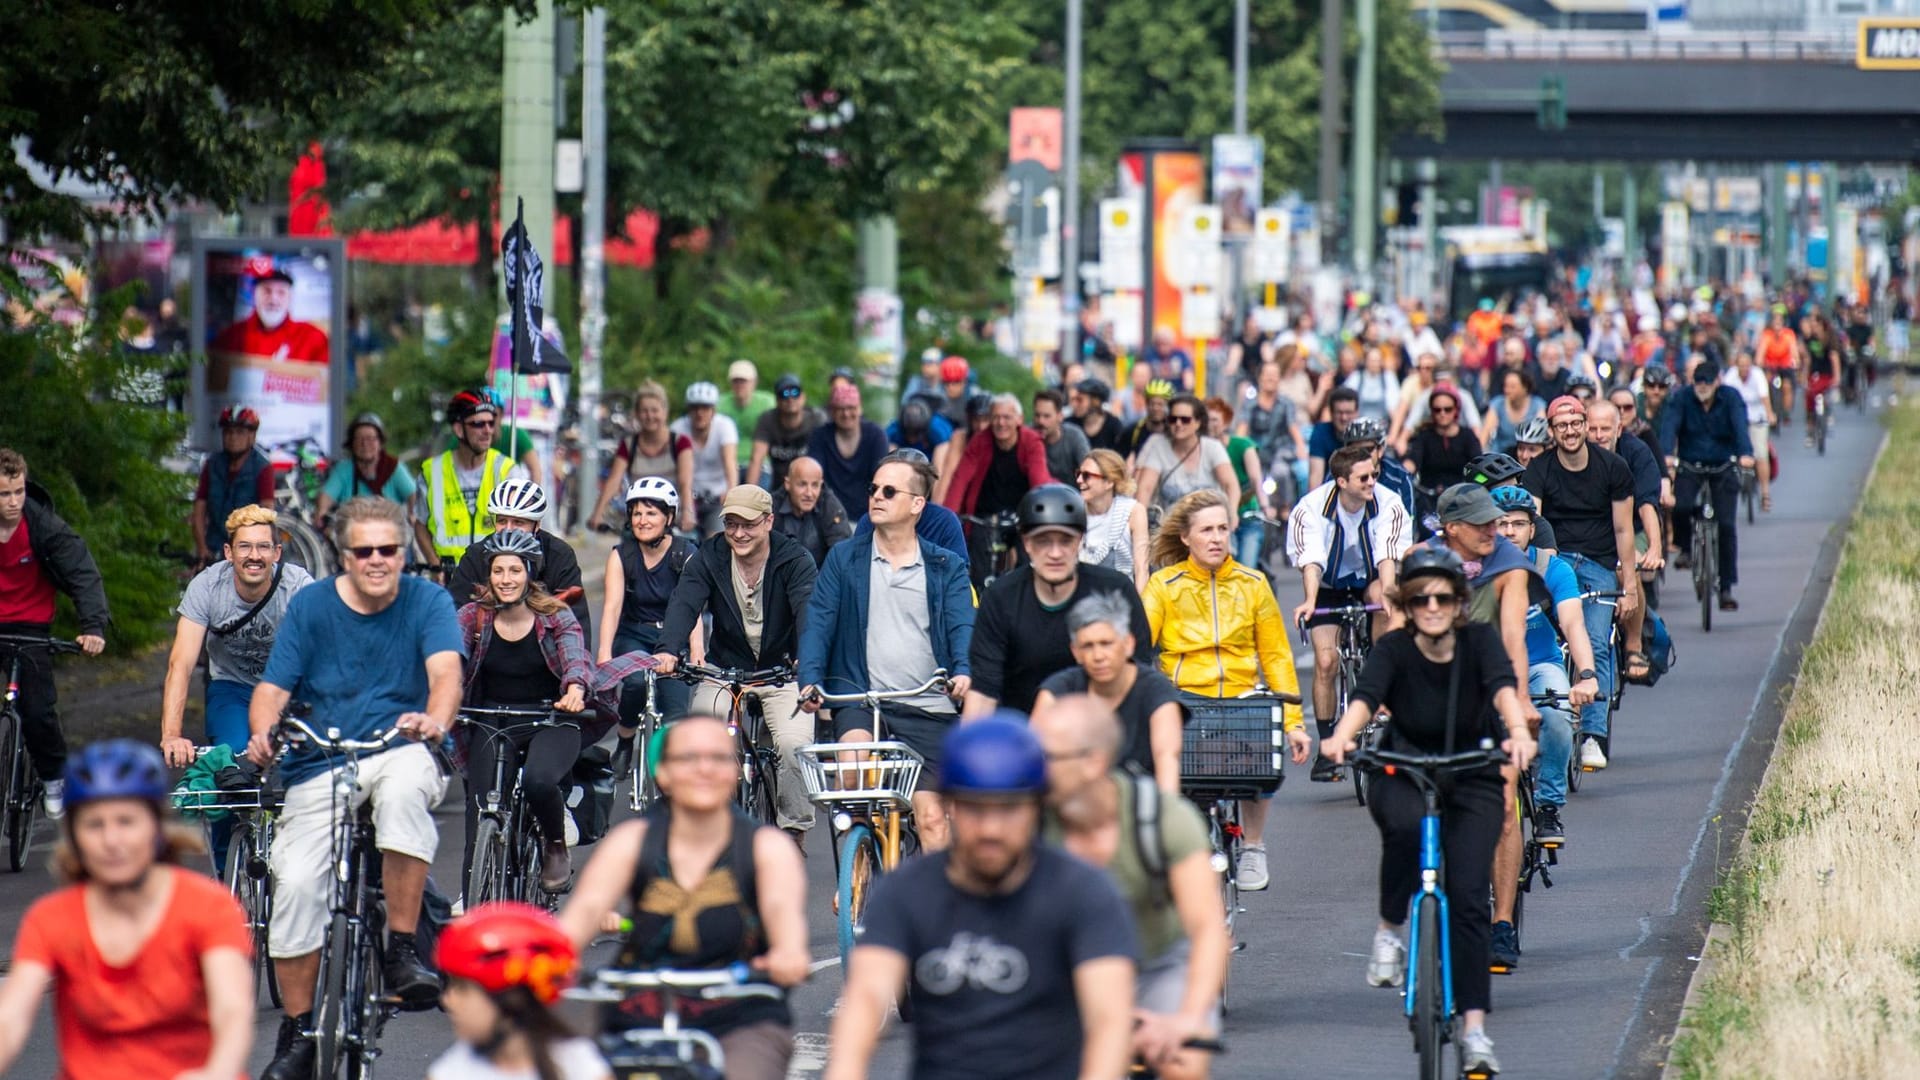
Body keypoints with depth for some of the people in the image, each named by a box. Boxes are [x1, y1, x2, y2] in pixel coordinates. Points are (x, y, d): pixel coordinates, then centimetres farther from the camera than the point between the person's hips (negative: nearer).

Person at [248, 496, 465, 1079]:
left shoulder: (427, 601, 1)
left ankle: (402, 952, -29)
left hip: (400, 753, -2)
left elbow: (445, 670, -15)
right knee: (296, 883, -17)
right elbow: (272, 688, 0)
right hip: (320, 766, 2)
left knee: (407, 782, -38)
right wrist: (263, 733, -23)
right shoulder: (310, 606, 4)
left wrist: (435, 720, -38)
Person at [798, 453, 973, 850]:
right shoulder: (844, 558, 9)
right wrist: (810, 679, -16)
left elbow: (962, 625, -4)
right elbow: (818, 621, 2)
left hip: (928, 709, 0)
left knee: (932, 817, -8)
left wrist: (964, 672, -26)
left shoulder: (946, 567, 9)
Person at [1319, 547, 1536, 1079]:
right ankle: (1389, 930, -14)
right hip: (1402, 774, -1)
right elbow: (1365, 695, -28)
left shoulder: (1479, 641, -10)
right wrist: (1342, 736, -49)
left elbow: (1502, 686, -28)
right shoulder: (1394, 649, -11)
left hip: (1471, 781, 1)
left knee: (1468, 896, -13)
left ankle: (1474, 1028, -10)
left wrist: (1517, 731, -49)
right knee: (1405, 823, -37)